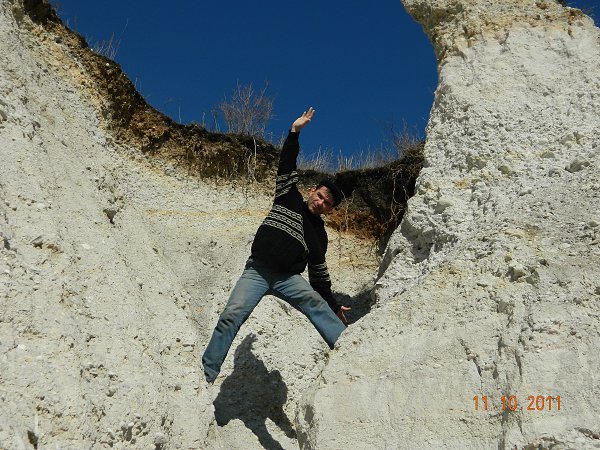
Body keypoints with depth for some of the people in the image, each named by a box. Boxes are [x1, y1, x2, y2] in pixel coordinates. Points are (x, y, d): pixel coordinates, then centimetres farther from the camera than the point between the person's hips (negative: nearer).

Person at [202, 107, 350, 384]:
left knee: (315, 302, -26)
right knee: (232, 315, -19)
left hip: (288, 277, 2)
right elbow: (286, 166, 6)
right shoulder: (289, 199, 13)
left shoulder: (319, 234, 17)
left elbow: (319, 273, 20)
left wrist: (334, 306, 17)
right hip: (257, 271, -2)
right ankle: (206, 375, -17)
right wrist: (295, 132, -2)